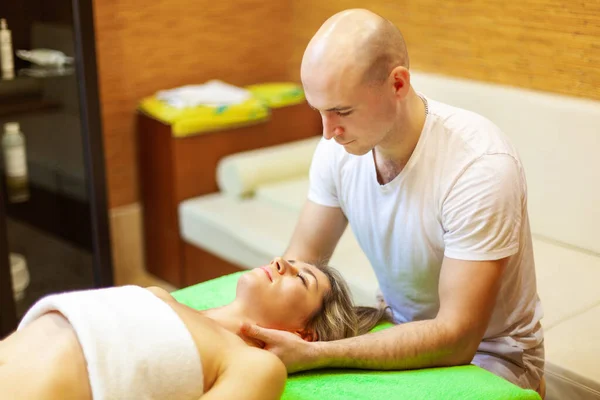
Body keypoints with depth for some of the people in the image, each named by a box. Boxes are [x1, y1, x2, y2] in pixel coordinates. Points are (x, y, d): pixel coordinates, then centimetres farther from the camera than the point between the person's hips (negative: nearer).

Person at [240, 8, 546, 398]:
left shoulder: (481, 165, -29)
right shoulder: (338, 145, -11)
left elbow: (456, 338, -29)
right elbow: (303, 256, -1)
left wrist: (315, 355, -36)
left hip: (488, 352, -5)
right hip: (401, 333, 5)